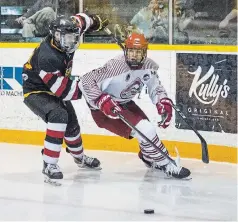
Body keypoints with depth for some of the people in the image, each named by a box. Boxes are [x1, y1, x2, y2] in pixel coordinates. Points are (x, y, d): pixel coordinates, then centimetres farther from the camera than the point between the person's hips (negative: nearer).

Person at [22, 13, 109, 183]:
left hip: (54, 90, 9)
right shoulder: (48, 57, -37)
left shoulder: (65, 40, -14)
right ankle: (49, 164, -28)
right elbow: (62, 89, -35)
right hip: (36, 92, -9)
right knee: (59, 116, -33)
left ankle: (79, 156, 50)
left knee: (72, 123, 20)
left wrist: (97, 22, 21)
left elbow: (80, 20, 8)